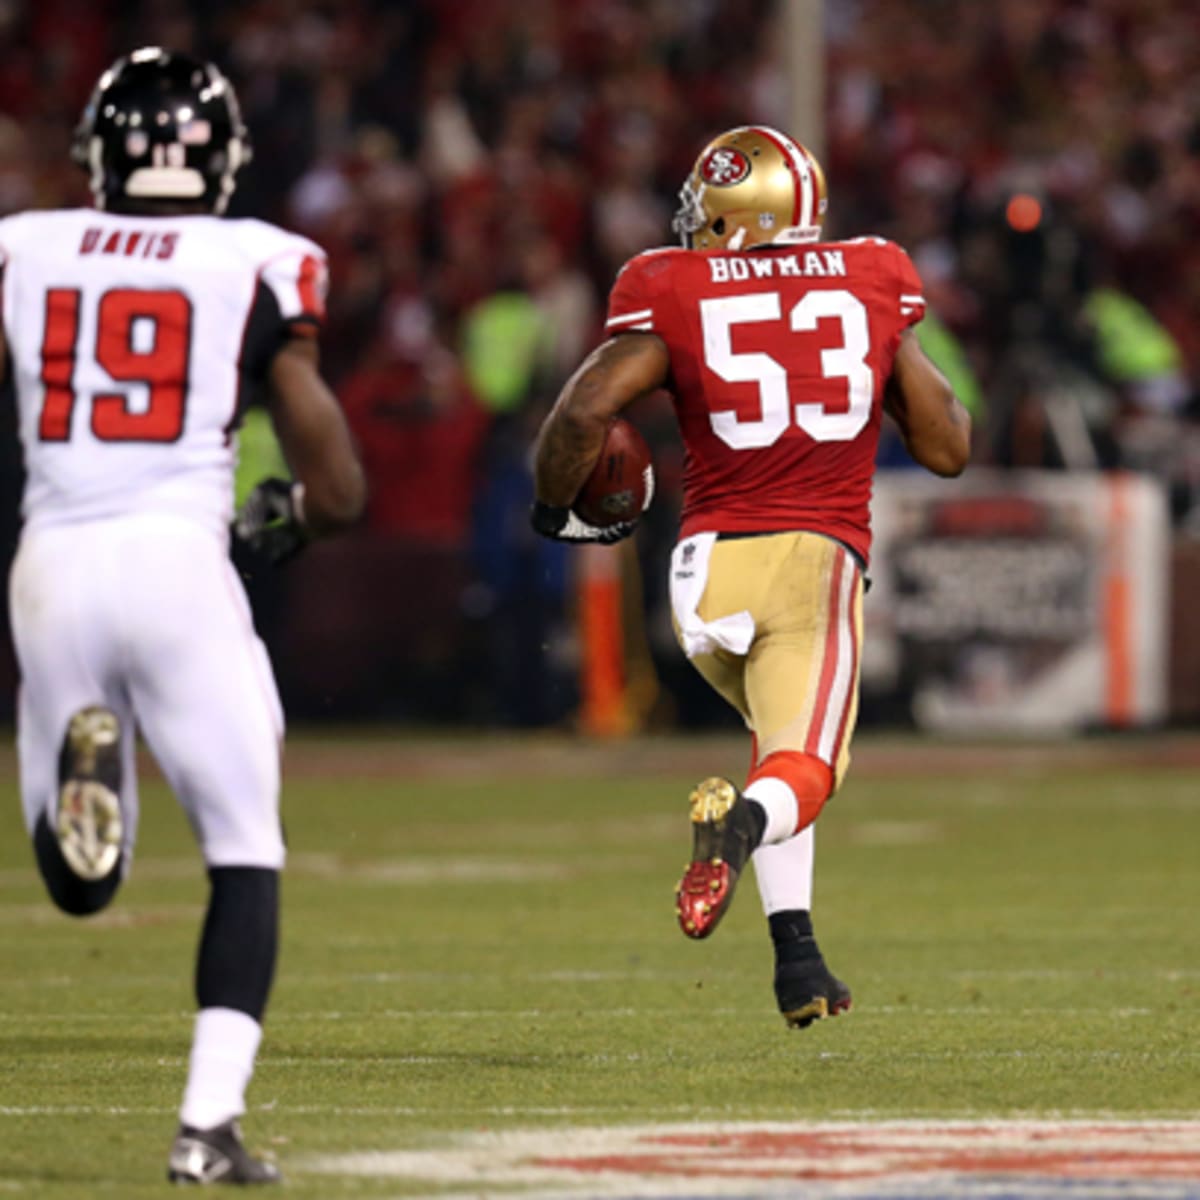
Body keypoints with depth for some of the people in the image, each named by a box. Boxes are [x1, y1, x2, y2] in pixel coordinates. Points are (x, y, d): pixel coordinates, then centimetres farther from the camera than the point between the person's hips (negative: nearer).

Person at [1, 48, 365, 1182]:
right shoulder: (259, 268, 4)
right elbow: (337, 490, 3)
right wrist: (283, 514, 24)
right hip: (178, 559, -2)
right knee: (245, 860, 11)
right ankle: (209, 1122, -4)